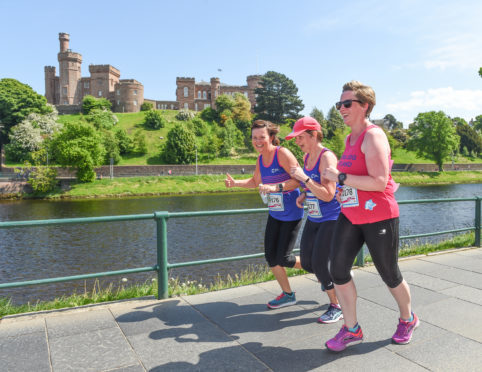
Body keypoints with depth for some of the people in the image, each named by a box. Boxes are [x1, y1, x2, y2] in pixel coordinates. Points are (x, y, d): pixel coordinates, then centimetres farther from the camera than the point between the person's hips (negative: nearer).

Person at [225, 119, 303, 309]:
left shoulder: (282, 153, -18)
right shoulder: (260, 159, 6)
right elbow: (255, 182, 22)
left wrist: (276, 187, -35)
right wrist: (235, 183, 7)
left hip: (291, 214, -7)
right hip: (274, 214, 8)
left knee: (283, 258, -2)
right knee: (270, 257, 7)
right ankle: (288, 295, 27)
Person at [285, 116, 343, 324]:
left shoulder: (327, 157, -19)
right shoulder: (307, 157, 7)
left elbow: (327, 195, -25)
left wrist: (304, 178, -28)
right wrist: (304, 195, 5)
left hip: (331, 219, -8)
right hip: (313, 219, 8)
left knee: (319, 264, -8)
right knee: (306, 263, 7)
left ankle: (337, 307, 13)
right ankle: (331, 279, 37)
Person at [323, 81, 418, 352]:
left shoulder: (373, 136, -16)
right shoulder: (350, 139, 11)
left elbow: (379, 182, -25)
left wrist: (340, 177, -22)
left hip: (379, 218, -7)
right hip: (350, 215, 8)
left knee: (389, 275, 10)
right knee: (338, 269, -1)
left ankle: (408, 319, 39)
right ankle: (352, 330, 15)